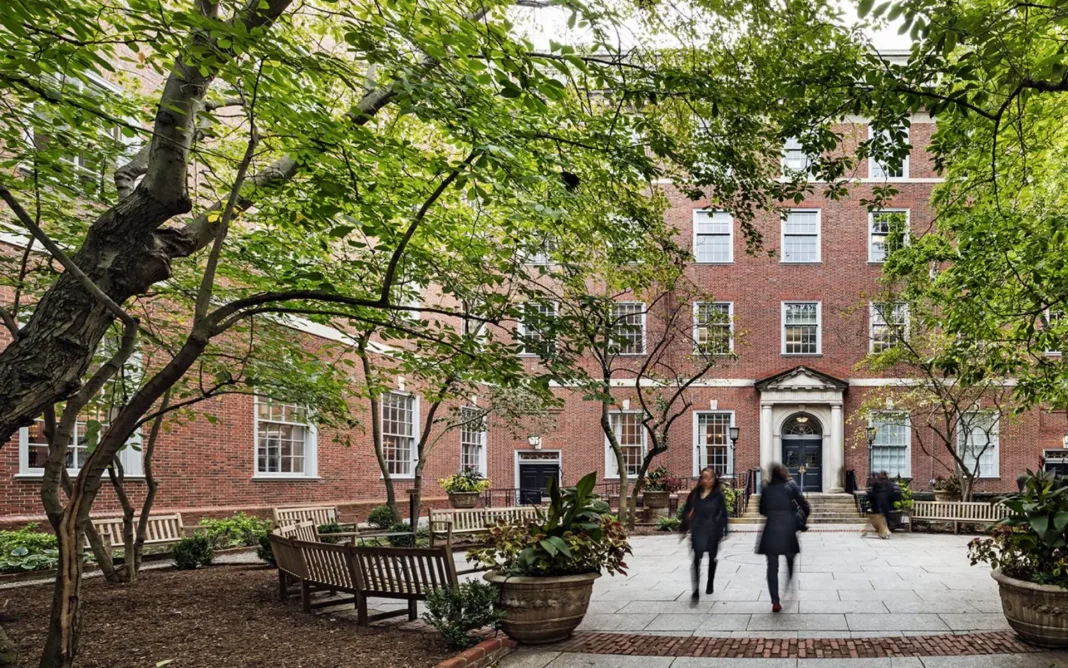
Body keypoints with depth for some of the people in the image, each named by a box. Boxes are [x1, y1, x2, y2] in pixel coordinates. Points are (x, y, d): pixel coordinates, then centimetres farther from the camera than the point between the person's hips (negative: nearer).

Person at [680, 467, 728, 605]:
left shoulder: (718, 495, -3)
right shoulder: (695, 494, 2)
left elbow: (723, 513, -2)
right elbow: (687, 511, 7)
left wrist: (723, 530, -6)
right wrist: (685, 528, 7)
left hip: (713, 530, 0)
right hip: (698, 530, 0)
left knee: (712, 557, 17)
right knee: (697, 558, -12)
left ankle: (710, 584, 38)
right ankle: (696, 592, -14)